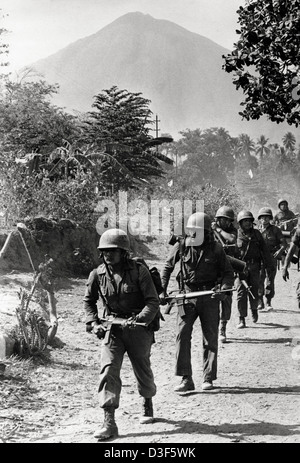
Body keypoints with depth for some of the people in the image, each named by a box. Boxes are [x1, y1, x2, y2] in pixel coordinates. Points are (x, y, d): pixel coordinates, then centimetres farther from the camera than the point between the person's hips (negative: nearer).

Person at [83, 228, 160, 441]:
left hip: (138, 329, -1)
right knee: (108, 371, -15)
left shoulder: (139, 271, -12)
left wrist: (138, 319, -27)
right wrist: (93, 323, 0)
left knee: (143, 371, 13)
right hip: (111, 330, 2)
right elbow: (88, 300, 15)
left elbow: (153, 302, -11)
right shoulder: (97, 275, -2)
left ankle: (148, 406, 44)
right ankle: (109, 423, -15)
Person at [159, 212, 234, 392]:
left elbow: (228, 272, 3)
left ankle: (208, 378, 15)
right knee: (182, 334, -10)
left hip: (209, 296, -1)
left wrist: (224, 289, -15)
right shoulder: (181, 246, -2)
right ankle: (186, 379, -5)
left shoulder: (216, 248, -4)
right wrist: (162, 291, 4)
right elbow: (167, 267, 11)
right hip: (187, 295, 1)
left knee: (210, 338, 5)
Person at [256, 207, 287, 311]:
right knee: (259, 280, -3)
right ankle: (260, 302, 9)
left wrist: (279, 251, -16)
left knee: (269, 280, -4)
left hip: (271, 258, -1)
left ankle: (268, 303, 4)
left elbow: (284, 243, 1)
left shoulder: (275, 230, 3)